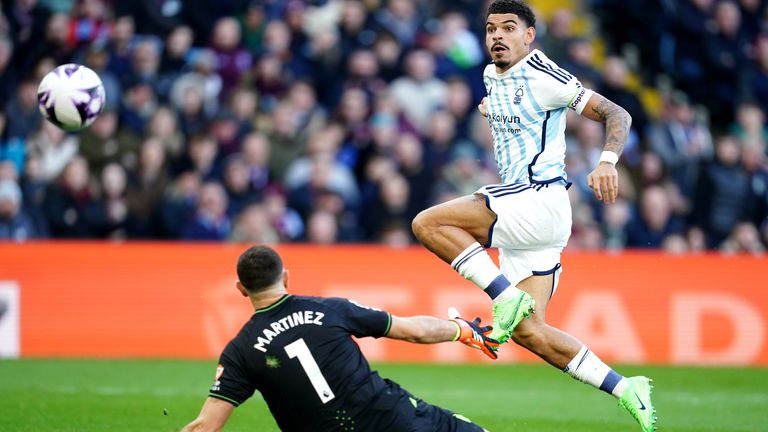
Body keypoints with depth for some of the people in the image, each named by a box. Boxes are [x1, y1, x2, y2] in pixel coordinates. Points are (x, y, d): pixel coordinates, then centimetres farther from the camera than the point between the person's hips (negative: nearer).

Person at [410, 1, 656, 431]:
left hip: (541, 202, -9)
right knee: (528, 331, 2)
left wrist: (607, 162, -26)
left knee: (428, 223, -19)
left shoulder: (543, 76, -10)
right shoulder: (492, 77, 16)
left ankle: (507, 298, -17)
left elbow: (616, 114, -12)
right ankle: (626, 389, 7)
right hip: (520, 214, 9)